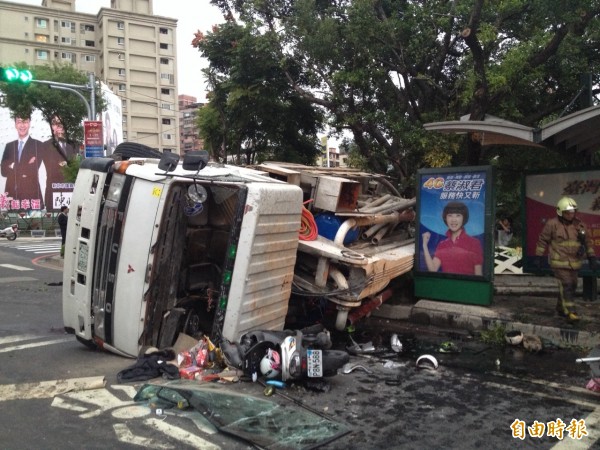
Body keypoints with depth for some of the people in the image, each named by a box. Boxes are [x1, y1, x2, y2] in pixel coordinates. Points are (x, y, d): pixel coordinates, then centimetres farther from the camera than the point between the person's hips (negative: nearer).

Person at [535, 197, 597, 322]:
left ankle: (561, 308, 30)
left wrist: (592, 258, 12)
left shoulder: (579, 225, 5)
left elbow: (588, 241, 15)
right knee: (566, 285, -13)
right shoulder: (552, 224, -8)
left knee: (572, 285, 13)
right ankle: (570, 312, -13)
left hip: (574, 262, 6)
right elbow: (542, 240, -2)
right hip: (559, 262, -6)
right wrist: (538, 256, -2)